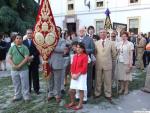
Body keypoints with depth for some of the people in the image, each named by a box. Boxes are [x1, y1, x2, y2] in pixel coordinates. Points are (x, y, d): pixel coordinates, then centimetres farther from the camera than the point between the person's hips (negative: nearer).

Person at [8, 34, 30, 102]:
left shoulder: (25, 48, -2)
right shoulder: (12, 48, 9)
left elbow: (26, 58, -10)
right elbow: (9, 58, 4)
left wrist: (19, 65, -16)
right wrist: (13, 65, -12)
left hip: (23, 69, -3)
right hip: (14, 69, 4)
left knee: (25, 83, 3)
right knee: (16, 84, 14)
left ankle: (26, 96, 15)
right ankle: (17, 96, 28)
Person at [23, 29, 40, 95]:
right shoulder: (24, 42, 9)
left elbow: (38, 51, -6)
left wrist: (32, 56, -15)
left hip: (34, 61, -2)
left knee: (35, 76, 3)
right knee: (28, 76, 6)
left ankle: (36, 89, 12)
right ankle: (28, 89, 18)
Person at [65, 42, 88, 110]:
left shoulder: (85, 56, -11)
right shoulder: (75, 56, 9)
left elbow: (84, 68, -15)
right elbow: (72, 65, 9)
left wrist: (77, 75, -17)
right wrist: (72, 74, -4)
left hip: (81, 75, -6)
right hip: (74, 76, 6)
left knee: (81, 90, 4)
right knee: (71, 90, 10)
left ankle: (80, 104, 17)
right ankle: (72, 102, 30)